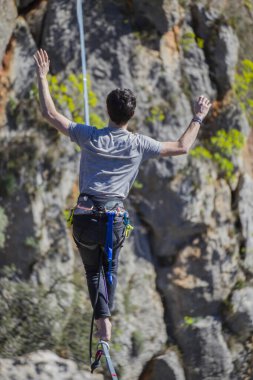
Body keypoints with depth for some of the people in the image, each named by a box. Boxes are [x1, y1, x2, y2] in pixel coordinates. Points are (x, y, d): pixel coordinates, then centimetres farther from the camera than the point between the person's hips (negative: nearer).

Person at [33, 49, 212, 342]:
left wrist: (42, 77, 11)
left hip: (85, 216, 0)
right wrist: (198, 118, 22)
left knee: (93, 270, 17)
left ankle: (102, 319, -1)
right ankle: (106, 315, 22)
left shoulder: (90, 137, -4)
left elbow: (49, 114, 2)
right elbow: (182, 147, 9)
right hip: (115, 217, 1)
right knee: (111, 268, 26)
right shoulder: (139, 145, -2)